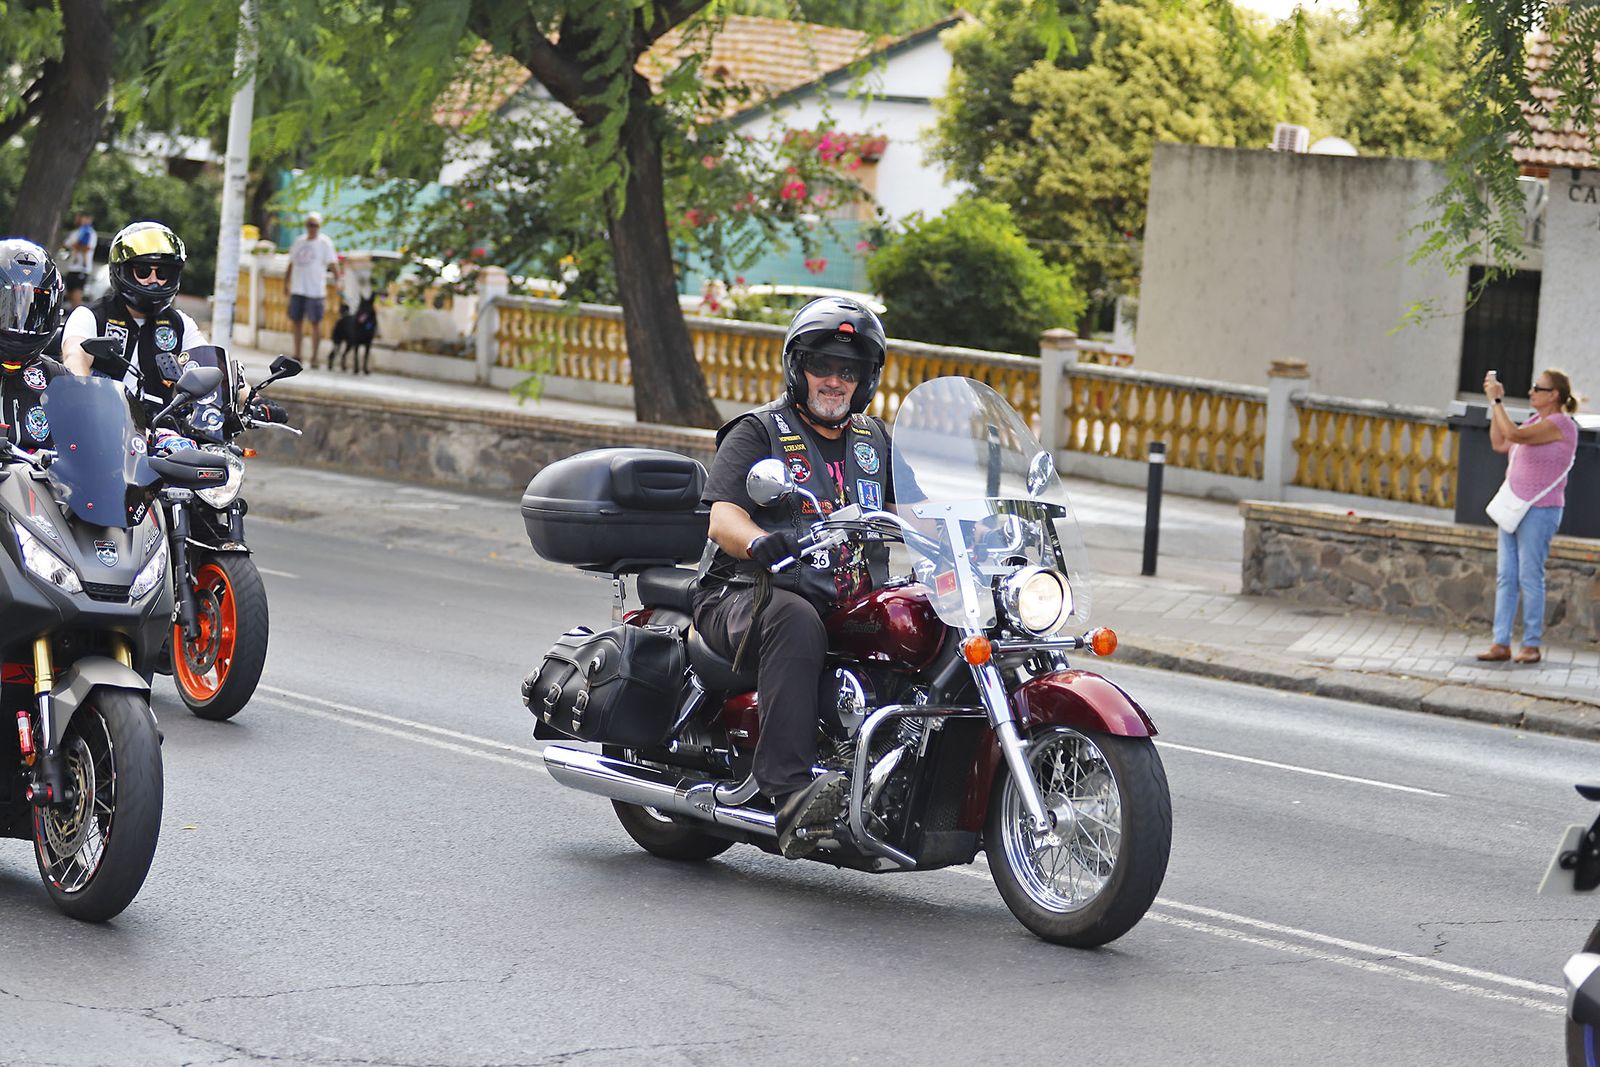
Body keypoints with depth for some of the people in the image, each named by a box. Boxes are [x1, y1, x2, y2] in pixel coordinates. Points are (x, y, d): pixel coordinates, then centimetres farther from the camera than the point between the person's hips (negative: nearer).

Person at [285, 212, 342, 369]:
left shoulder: (325, 243, -2)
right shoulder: (299, 241, 13)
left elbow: (332, 263, -9)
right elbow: (291, 263, 20)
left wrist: (338, 276, -24)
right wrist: (286, 281, 17)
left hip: (315, 290, -5)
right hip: (297, 290, 5)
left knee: (315, 323, -3)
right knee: (296, 321, 8)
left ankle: (314, 358, 2)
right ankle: (297, 356, 18)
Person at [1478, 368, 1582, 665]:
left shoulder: (1560, 424, -13)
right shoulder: (1535, 421, 15)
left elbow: (1514, 434, -23)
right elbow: (1500, 443, 18)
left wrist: (1497, 400, -15)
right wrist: (1494, 403, 14)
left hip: (1540, 510, -9)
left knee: (1530, 576, -6)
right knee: (1505, 576, 5)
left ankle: (1532, 644, 1)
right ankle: (1501, 643, 6)